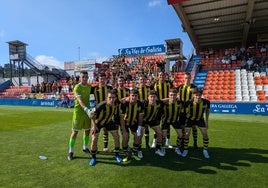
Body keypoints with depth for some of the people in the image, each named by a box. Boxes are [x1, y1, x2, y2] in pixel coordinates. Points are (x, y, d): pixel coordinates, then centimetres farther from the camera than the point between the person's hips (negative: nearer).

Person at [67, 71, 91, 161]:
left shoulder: (89, 86, 5)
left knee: (87, 130, 12)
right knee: (75, 131, -1)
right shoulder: (77, 87, -16)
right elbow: (80, 100, -30)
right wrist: (86, 109, -43)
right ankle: (71, 151, 11)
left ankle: (85, 147, 30)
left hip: (87, 110, 6)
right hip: (78, 111, -6)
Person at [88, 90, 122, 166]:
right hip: (98, 122, -4)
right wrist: (94, 125, -27)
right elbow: (92, 114, -25)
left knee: (116, 136, -1)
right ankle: (93, 158, 15)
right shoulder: (102, 105, -38)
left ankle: (116, 155, 18)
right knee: (94, 139, -9)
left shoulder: (116, 104, -21)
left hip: (108, 121, 4)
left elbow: (116, 114, 0)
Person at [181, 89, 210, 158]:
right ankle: (185, 150, 16)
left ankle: (205, 150, 20)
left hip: (200, 119, 2)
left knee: (205, 134, -2)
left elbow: (207, 110, -1)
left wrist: (206, 121, 1)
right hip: (190, 119, -2)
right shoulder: (189, 103, -30)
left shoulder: (206, 102, -22)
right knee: (187, 134, -5)